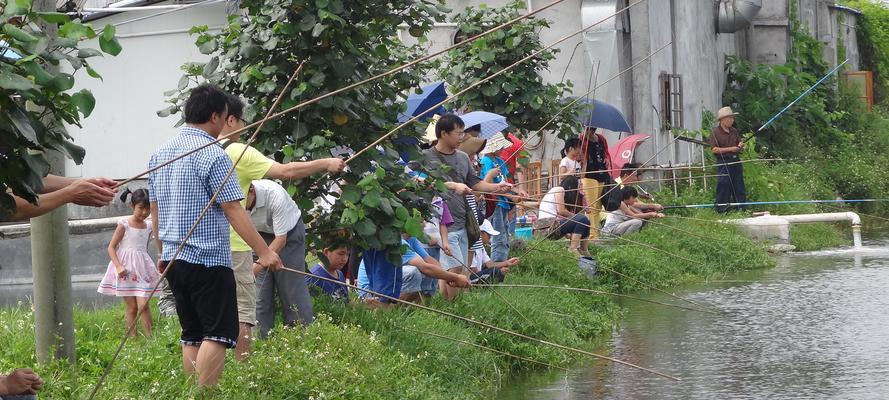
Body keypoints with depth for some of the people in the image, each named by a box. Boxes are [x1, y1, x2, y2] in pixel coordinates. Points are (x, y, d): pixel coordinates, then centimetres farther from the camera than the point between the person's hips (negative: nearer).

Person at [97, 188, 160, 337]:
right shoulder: (124, 224, -6)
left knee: (143, 305, -10)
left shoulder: (148, 226, 8)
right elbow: (111, 247, -5)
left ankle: (149, 337, -6)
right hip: (125, 269, -3)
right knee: (132, 307, -1)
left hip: (142, 268, 3)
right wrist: (118, 266, -18)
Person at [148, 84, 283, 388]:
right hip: (208, 260, -8)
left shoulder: (160, 154, 11)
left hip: (174, 259, 8)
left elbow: (154, 210, 16)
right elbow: (233, 210, -16)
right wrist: (264, 252, -16)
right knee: (217, 335, -6)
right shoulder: (213, 155, -12)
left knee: (192, 336, 12)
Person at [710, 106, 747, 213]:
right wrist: (730, 149, -16)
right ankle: (721, 209, 1)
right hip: (723, 162, -6)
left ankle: (741, 208, 13)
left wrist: (740, 146, -1)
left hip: (736, 161, 6)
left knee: (739, 186, 7)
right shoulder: (715, 132, -7)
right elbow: (715, 149, -13)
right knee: (724, 186, -5)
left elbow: (739, 144, 23)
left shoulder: (734, 131, 13)